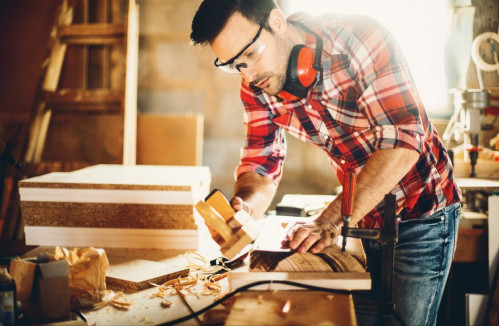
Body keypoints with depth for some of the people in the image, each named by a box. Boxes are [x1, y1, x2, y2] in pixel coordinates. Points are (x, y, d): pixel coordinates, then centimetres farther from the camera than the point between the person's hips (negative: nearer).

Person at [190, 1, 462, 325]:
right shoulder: (256, 88, -9)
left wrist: (332, 220, -38)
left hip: (422, 211, -4)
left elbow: (403, 141, -31)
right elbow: (261, 164, -6)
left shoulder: (359, 38, -26)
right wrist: (246, 206, -30)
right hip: (364, 216, 5)